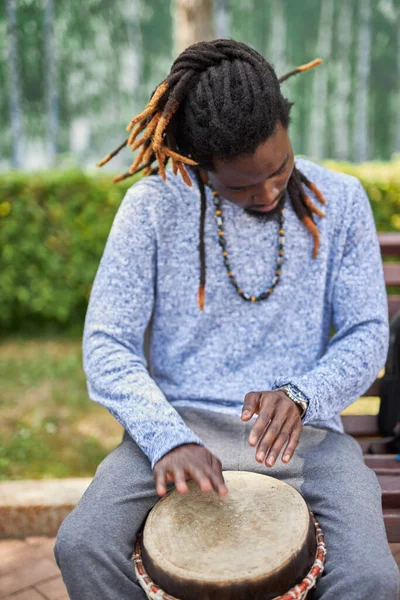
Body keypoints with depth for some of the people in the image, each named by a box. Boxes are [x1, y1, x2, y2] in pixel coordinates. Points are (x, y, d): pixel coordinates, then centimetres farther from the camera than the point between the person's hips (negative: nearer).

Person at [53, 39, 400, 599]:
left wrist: (300, 396, -20)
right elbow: (106, 343, -7)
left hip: (302, 429, 1)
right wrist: (167, 438, -24)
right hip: (180, 421, 0)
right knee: (81, 546, -23)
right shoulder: (152, 204, -4)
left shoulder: (339, 200, 1)